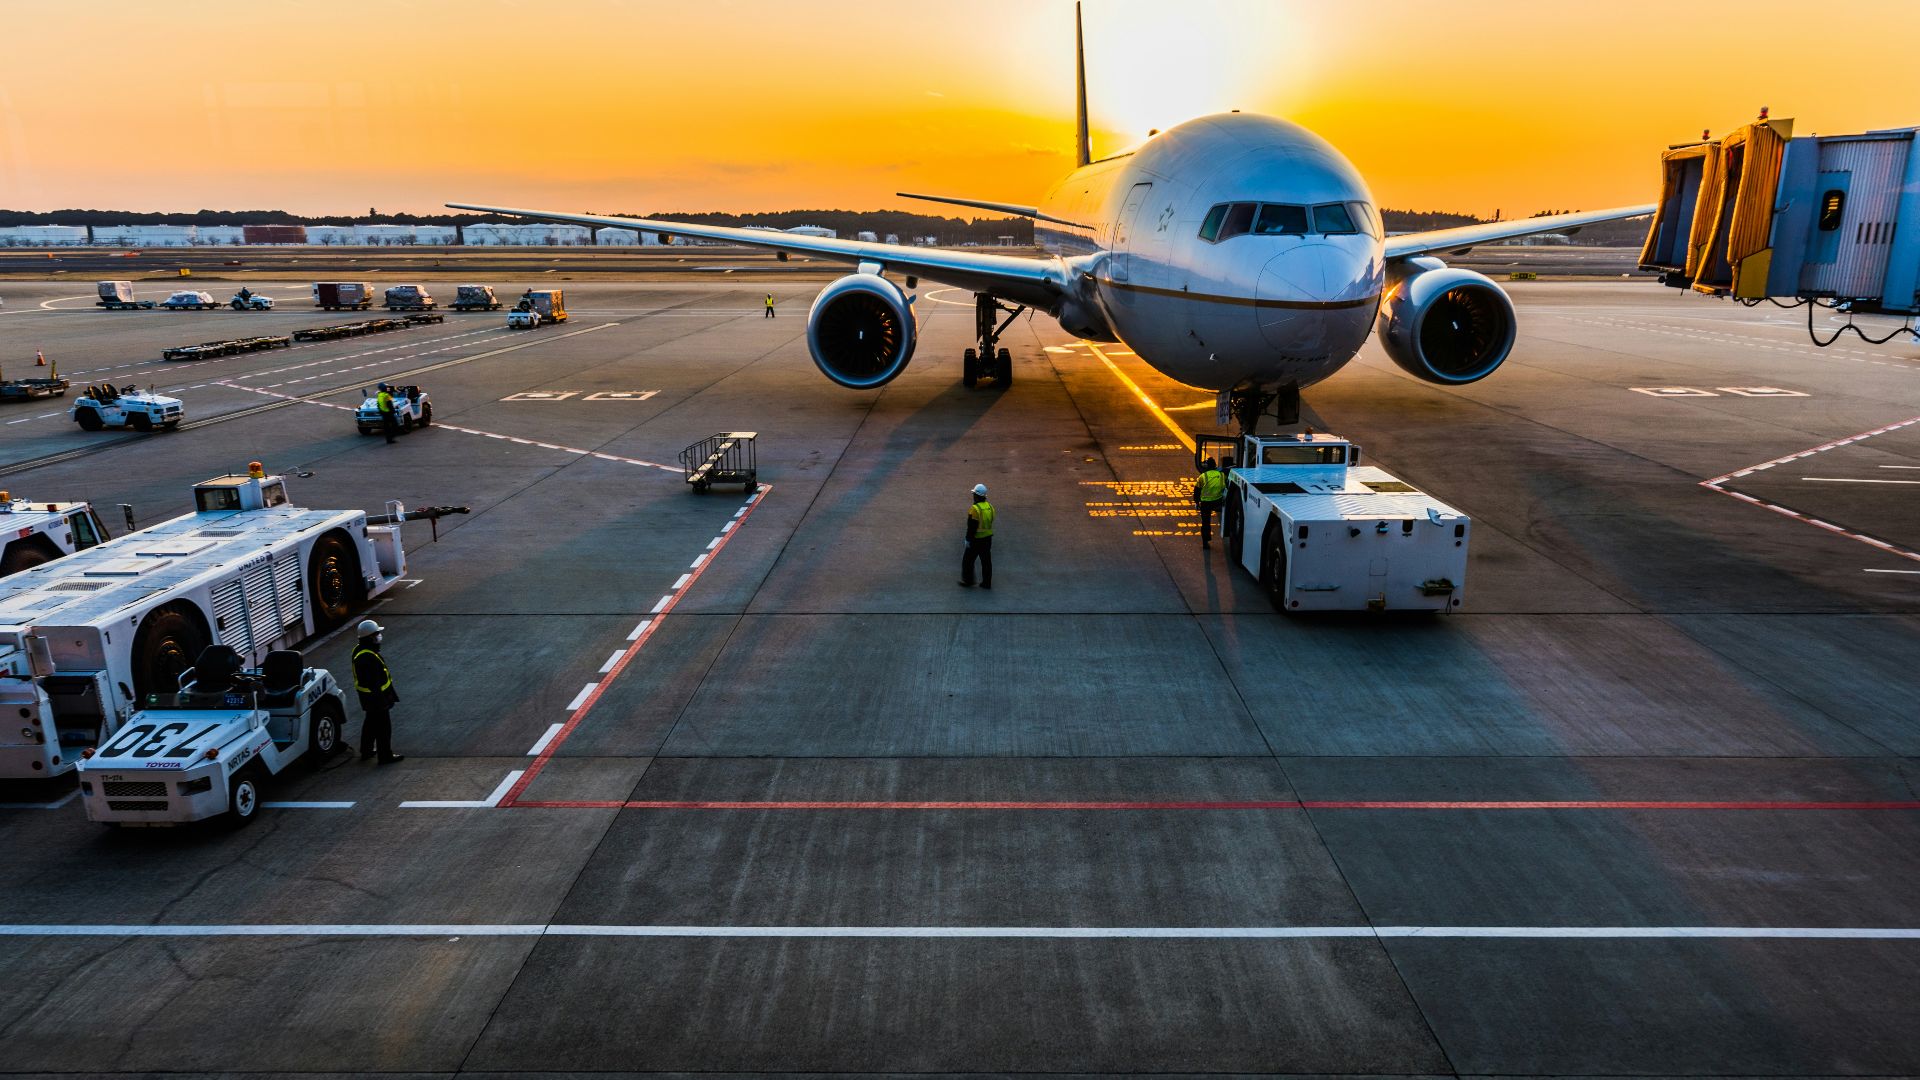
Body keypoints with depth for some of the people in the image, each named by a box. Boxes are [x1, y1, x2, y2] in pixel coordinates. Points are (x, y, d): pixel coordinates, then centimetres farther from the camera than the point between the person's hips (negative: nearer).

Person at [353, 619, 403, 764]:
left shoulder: (359, 650, 3)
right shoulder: (368, 657, -31)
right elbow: (373, 682, -29)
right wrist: (381, 700, -22)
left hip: (367, 696, 10)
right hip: (375, 697, -10)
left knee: (370, 723, 25)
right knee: (383, 726, 2)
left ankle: (366, 751, 39)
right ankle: (386, 756, 12)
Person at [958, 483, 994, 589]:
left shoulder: (975, 509, -21)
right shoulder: (989, 506, 4)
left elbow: (972, 527, -21)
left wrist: (968, 539, -13)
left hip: (976, 539, -7)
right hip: (988, 538, 7)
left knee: (968, 560, 8)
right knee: (986, 560, 12)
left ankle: (968, 581, 15)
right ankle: (987, 583, 15)